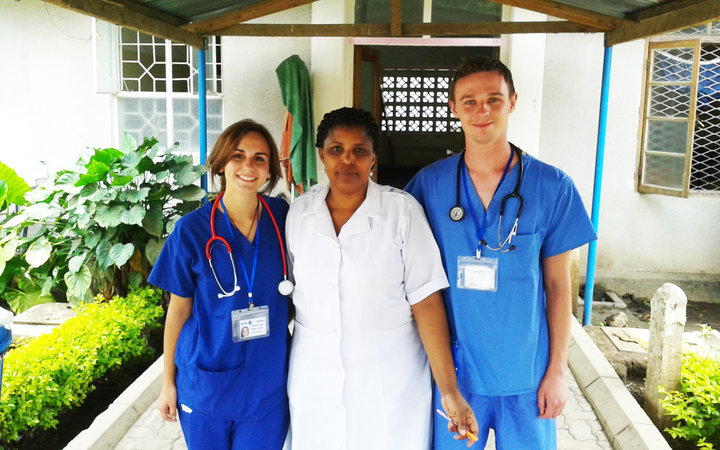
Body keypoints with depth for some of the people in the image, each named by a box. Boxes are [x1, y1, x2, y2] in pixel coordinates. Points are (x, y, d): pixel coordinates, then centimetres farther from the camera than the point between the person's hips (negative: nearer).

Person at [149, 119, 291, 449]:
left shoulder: (282, 217, -6)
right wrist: (168, 381, 2)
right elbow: (179, 310, -2)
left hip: (267, 386, 1)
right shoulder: (192, 230, -11)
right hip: (205, 384, -1)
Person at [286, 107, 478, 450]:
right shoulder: (299, 211, -1)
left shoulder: (402, 210, -11)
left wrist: (449, 390, -14)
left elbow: (426, 300, -12)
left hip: (390, 382, -2)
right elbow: (290, 292, 7)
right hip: (314, 380, 3)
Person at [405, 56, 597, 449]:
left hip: (526, 373, 0)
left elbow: (557, 284, -2)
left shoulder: (553, 187, -7)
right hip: (453, 369, 1)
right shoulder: (429, 183, -5)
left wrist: (557, 371, -2)